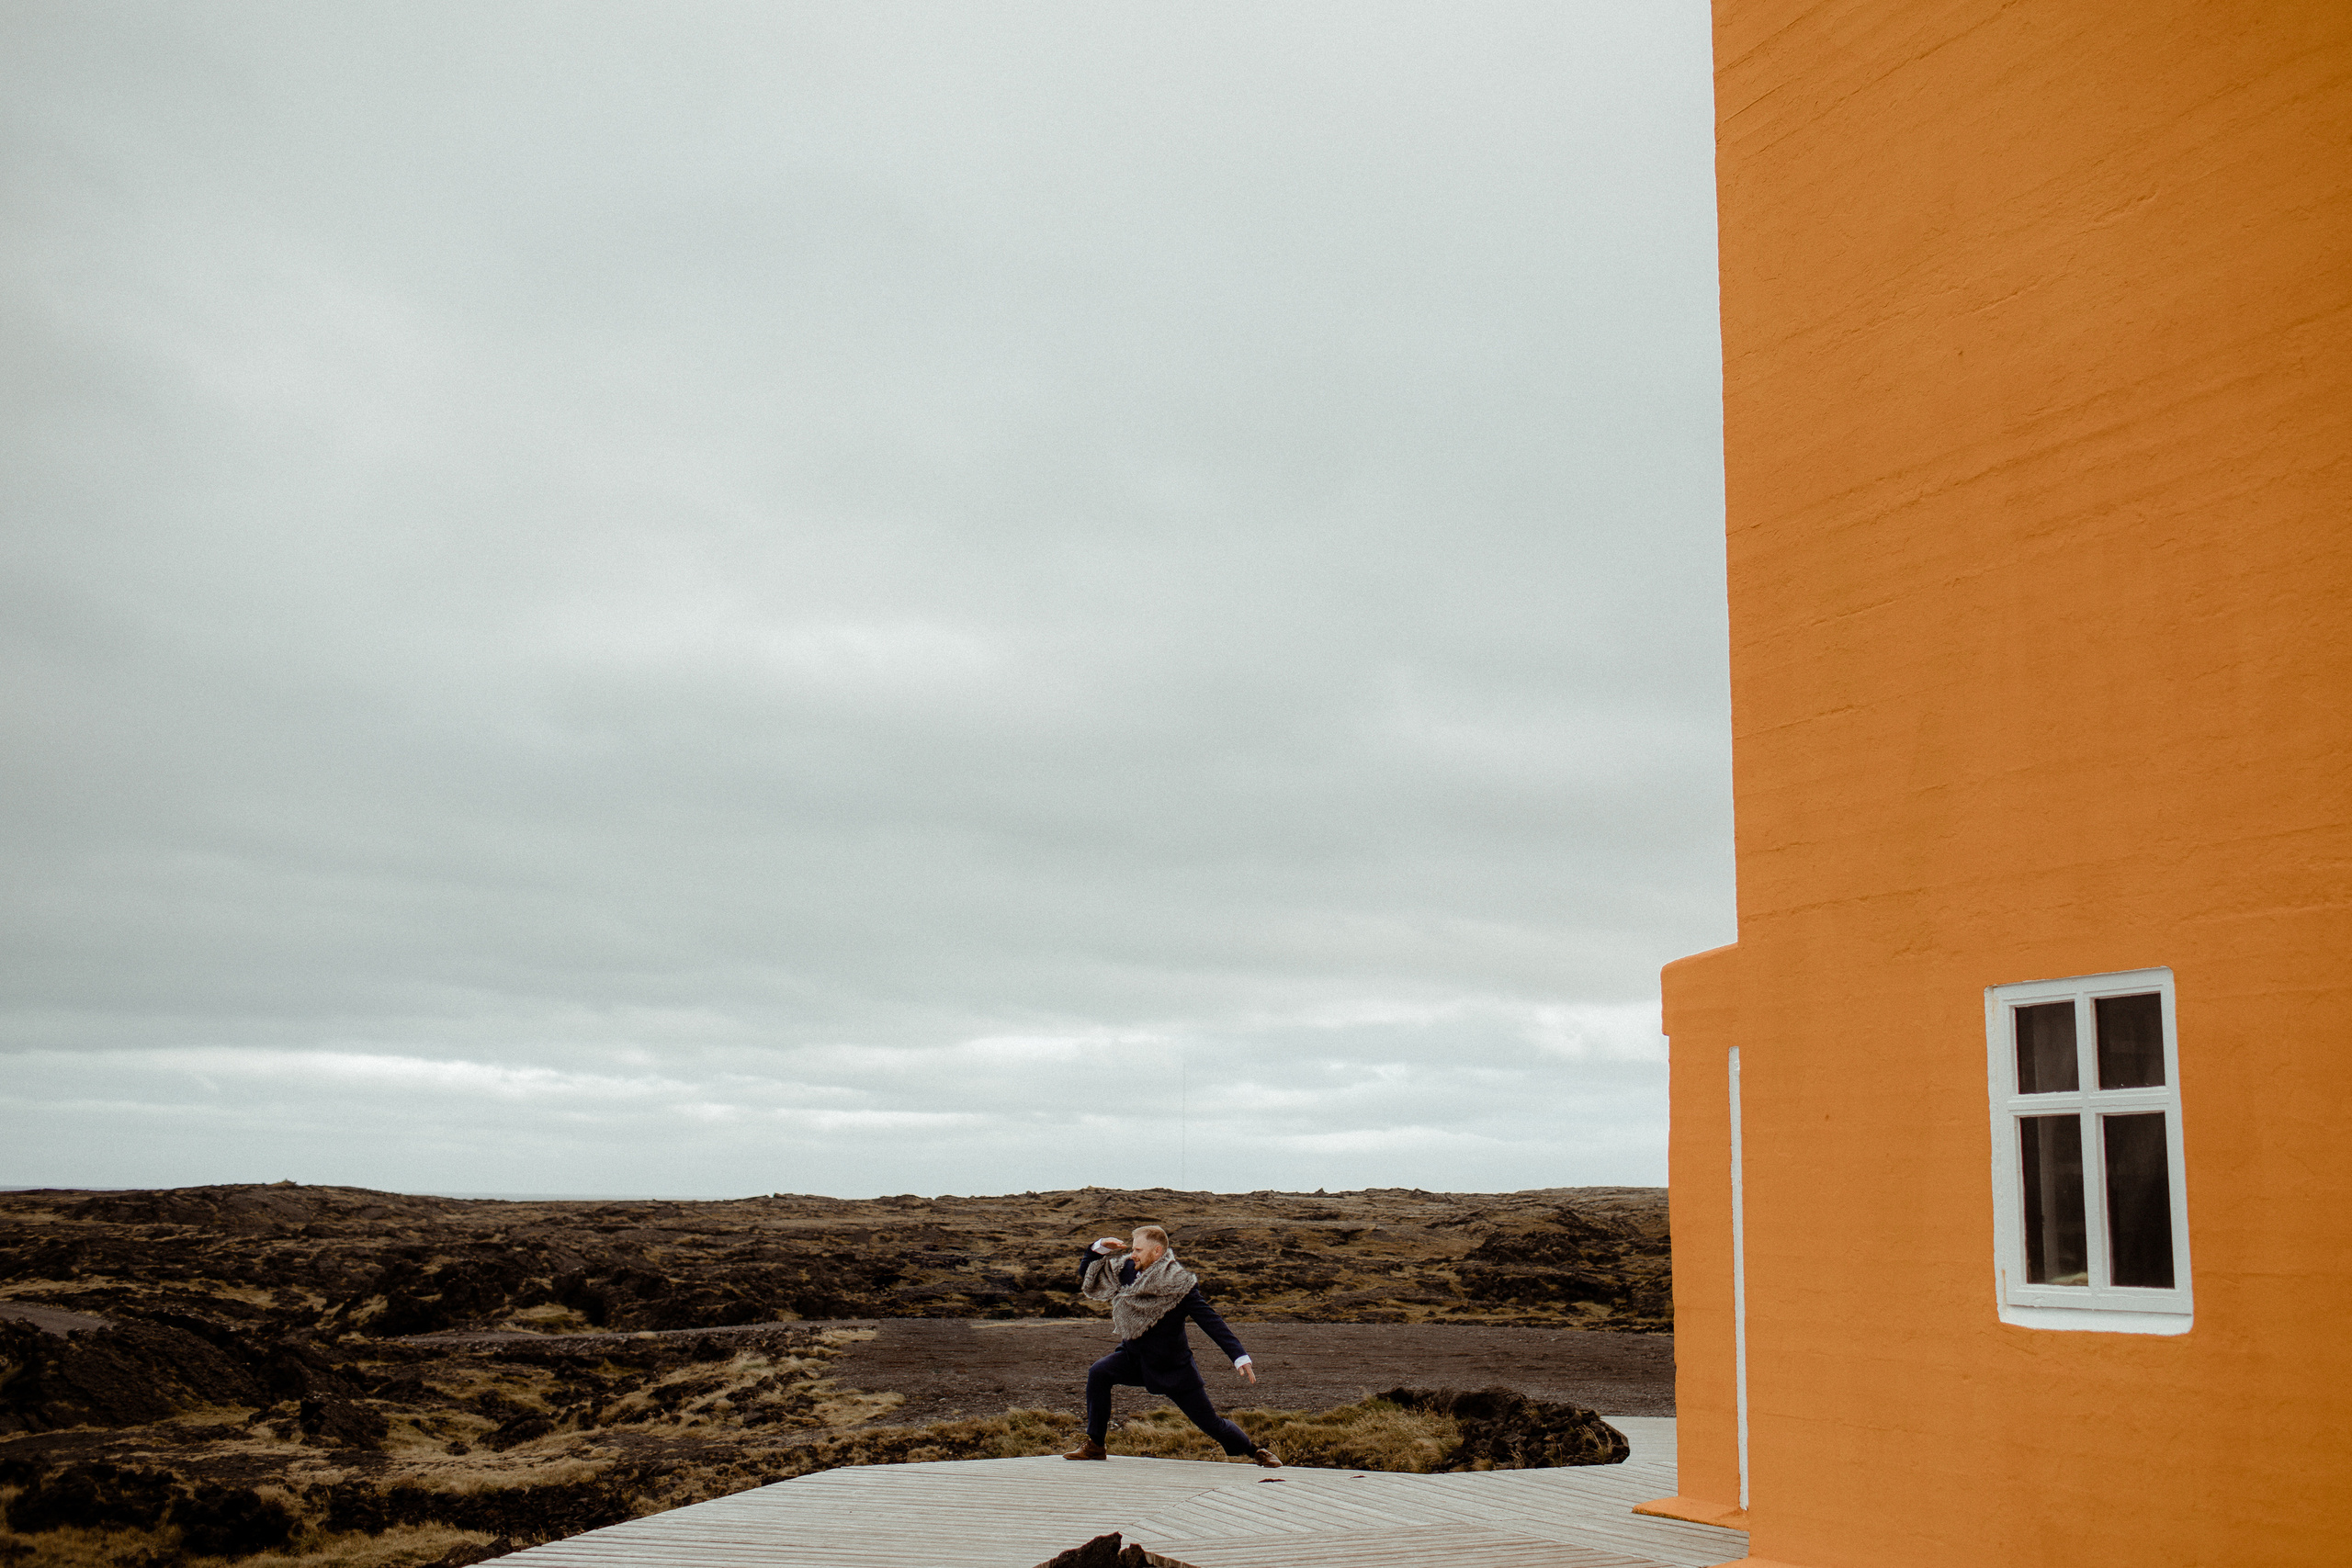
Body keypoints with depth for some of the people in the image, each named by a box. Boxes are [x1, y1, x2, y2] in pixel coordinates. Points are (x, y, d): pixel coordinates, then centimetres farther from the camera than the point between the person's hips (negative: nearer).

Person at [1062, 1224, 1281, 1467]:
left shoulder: (1180, 1285, -21)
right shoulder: (1127, 1271, -5)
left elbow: (1211, 1321, -21)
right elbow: (1086, 1273, 5)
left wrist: (1239, 1356, -30)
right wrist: (1100, 1247, -14)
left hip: (1173, 1366, -5)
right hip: (1135, 1359, 5)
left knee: (1210, 1423, -3)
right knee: (1098, 1373, -20)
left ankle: (1256, 1451, 23)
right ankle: (1094, 1446, -8)